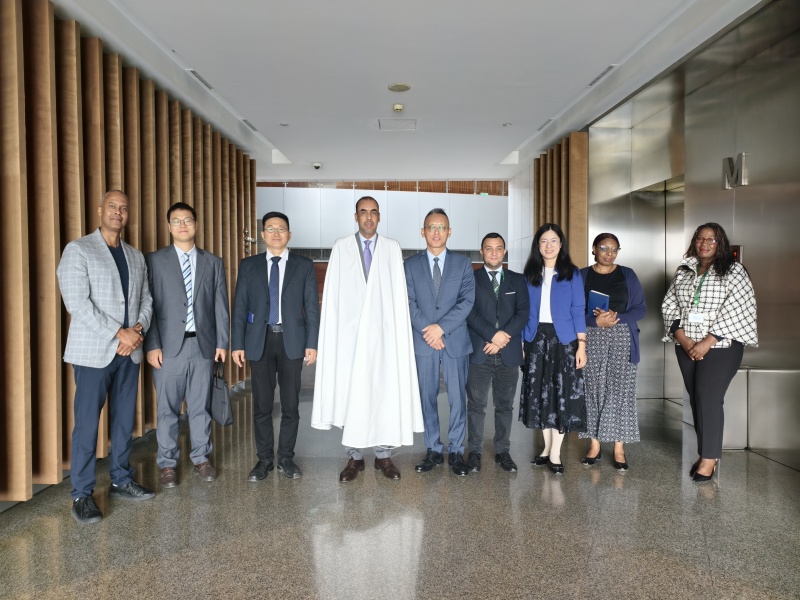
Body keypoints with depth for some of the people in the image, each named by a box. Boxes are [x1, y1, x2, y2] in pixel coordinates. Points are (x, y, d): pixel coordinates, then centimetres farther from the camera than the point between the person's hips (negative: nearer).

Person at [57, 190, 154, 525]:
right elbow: (76, 302, -13)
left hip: (129, 352, 5)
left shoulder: (136, 257, 14)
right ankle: (81, 495, 11)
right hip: (94, 351, -5)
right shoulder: (78, 250, -3)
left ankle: (121, 481, 24)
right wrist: (119, 333, -16)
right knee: (87, 424, 0)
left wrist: (139, 330, -7)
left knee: (124, 420, 11)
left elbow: (146, 300, 13)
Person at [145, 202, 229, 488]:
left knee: (201, 406, 10)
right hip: (169, 346, -1)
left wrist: (222, 342, 1)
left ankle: (201, 458, 24)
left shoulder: (213, 263, 9)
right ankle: (167, 463, 20)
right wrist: (152, 345, -8)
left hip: (204, 345, 2)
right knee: (167, 408, 6)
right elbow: (148, 305, -2)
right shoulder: (154, 261, 3)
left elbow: (221, 306, 7)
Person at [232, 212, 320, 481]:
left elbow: (312, 307, 2)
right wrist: (237, 343, -1)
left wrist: (312, 343, -4)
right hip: (260, 341, 1)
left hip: (292, 341, 0)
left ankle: (286, 458, 21)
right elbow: (240, 307, 5)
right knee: (262, 404, 7)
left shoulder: (304, 265, 5)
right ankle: (264, 459, 21)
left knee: (290, 403, 6)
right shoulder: (249, 265, 7)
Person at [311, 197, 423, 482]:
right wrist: (332, 334, -3)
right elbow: (332, 293, 4)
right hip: (350, 333, 0)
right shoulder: (341, 247, 7)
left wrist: (400, 335, -3)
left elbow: (399, 294, 4)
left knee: (385, 392, 2)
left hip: (384, 333, 1)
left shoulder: (392, 249, 8)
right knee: (351, 394, 2)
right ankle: (354, 456, 15)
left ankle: (384, 455, 17)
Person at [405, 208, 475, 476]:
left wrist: (441, 327, -13)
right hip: (423, 342, 1)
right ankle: (433, 450, 20)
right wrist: (428, 332, -11)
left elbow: (467, 300, -3)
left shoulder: (463, 263, 6)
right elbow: (409, 303, 1)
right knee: (427, 398, 7)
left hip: (456, 341, -1)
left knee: (457, 399, 3)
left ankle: (456, 452, 16)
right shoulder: (411, 264, 7)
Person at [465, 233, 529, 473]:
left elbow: (523, 312, 2)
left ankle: (503, 451, 20)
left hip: (509, 353, 2)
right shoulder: (470, 279, 5)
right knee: (476, 405, 3)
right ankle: (474, 451, 14)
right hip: (478, 352, -2)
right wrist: (493, 335, -15)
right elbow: (470, 312, -6)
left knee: (505, 405, 9)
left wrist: (505, 335, -12)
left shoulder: (517, 280, 12)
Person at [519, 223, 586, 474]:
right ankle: (547, 447, 20)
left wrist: (582, 344, -8)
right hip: (536, 339, 3)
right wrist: (521, 343, 2)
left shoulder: (572, 273, 2)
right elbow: (525, 310, 7)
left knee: (562, 392, -2)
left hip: (563, 339, -2)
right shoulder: (530, 274, 8)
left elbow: (578, 309, -1)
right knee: (539, 392, 6)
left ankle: (555, 453, 5)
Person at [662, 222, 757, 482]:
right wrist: (683, 339, -9)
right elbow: (669, 307, 5)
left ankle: (709, 458, 2)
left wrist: (707, 342, -18)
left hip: (720, 346, -4)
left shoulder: (733, 271, -3)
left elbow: (736, 311, -13)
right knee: (696, 399, 8)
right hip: (687, 347, 5)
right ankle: (707, 452, 19)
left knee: (709, 399, -8)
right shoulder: (683, 272, 10)